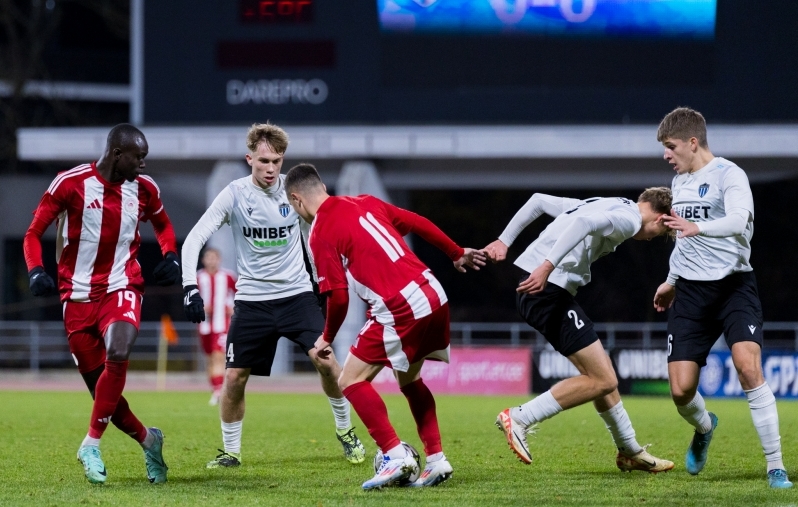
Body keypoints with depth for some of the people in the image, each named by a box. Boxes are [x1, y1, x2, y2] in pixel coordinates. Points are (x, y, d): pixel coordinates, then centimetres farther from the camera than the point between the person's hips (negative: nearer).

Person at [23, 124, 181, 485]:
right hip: (79, 295, -1)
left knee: (118, 353, -28)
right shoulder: (71, 183, -9)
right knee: (100, 385, 1)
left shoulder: (144, 188, 2)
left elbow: (163, 225, 23)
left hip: (121, 288, 1)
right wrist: (36, 271, -21)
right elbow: (34, 233, -3)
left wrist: (170, 257, 4)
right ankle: (147, 440, 25)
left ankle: (92, 443, -18)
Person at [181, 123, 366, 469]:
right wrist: (190, 288, -21)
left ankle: (345, 431, 5)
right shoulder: (234, 194, -9)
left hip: (297, 293, 0)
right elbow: (194, 239, -10)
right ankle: (230, 451, 15)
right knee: (234, 377, -4)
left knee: (325, 360, -16)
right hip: (252, 298, 0)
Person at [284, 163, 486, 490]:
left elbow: (338, 298, -8)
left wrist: (327, 339, 9)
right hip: (434, 296, 8)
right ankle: (436, 459, 18)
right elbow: (418, 224, 19)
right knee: (409, 380, 25)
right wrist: (457, 254, 32)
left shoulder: (321, 234, -5)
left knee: (351, 381, 3)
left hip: (399, 311, -8)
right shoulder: (365, 203, 14)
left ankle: (396, 456, -9)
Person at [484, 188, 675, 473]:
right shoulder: (630, 219, -4)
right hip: (548, 289, -10)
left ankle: (631, 452, 30)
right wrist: (548, 266, -31)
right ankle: (519, 419, -8)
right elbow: (584, 223, -24)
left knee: (601, 375, 19)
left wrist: (504, 241, 25)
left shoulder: (606, 205, 24)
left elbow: (539, 201, 26)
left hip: (534, 284, 10)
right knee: (602, 381, -8)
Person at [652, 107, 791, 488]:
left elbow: (738, 220, -29)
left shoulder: (728, 174, -9)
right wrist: (671, 281, 37)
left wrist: (698, 228, -46)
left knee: (748, 367, -24)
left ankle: (776, 467, -17)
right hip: (691, 290, 6)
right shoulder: (679, 182, 15)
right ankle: (704, 428, 34)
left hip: (733, 284, -6)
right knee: (680, 389, -3)